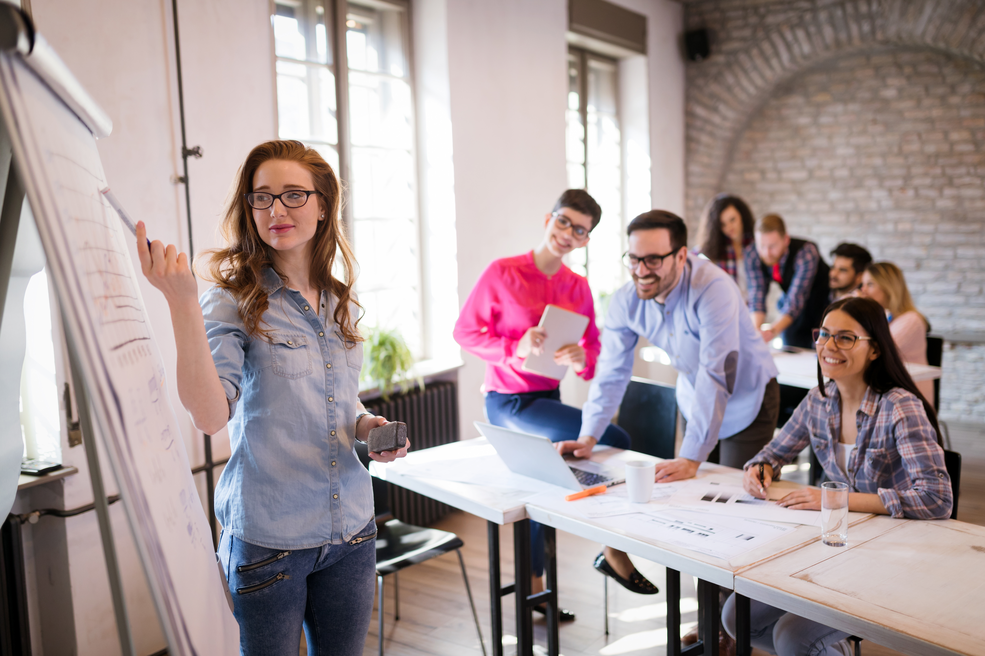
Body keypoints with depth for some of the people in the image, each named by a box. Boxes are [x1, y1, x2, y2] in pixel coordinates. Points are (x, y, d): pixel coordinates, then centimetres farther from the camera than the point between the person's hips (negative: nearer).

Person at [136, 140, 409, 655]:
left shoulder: (341, 306, 6)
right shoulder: (233, 303, -11)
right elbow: (211, 416, -26)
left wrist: (366, 425, -2)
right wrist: (182, 303, -34)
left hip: (351, 526, 5)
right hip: (268, 535, -5)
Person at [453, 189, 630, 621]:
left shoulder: (578, 288, 3)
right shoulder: (503, 273, -13)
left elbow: (594, 351, 2)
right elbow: (465, 331, -10)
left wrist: (580, 358, -22)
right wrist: (516, 349, -24)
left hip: (547, 398, 7)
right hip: (508, 402, -7)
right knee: (617, 442, -18)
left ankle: (535, 587, 38)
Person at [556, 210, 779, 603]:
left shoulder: (712, 289, -34)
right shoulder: (626, 301, -16)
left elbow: (717, 376, -38)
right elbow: (612, 373, -8)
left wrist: (691, 459, -41)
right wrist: (588, 437, -19)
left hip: (746, 397, -5)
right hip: (693, 399, 5)